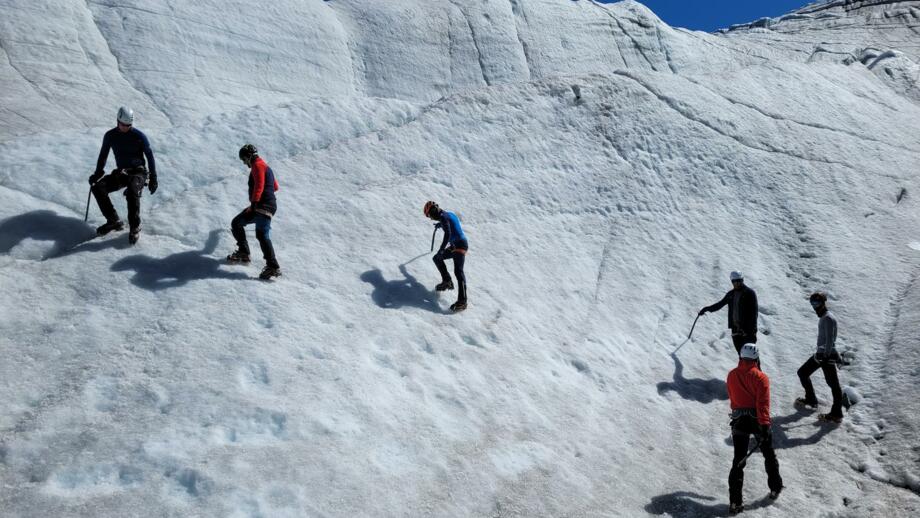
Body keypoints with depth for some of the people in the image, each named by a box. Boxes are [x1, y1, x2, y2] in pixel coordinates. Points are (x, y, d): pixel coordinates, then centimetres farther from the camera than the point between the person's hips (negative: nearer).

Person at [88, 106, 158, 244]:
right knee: (98, 187, -20)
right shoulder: (110, 136, 2)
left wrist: (153, 178, -3)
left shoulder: (139, 136, -7)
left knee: (132, 190, -38)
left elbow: (150, 156, 0)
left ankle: (135, 227, -27)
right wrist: (97, 174, 8)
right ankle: (113, 221, -14)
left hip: (138, 172, -4)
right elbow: (103, 155, 16)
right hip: (120, 173, 4)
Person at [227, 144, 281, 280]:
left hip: (264, 206, -11)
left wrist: (254, 203, -29)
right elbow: (275, 186, 33)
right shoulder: (263, 166, 25)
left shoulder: (258, 165, -4)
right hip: (259, 206, 11)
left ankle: (273, 267, -28)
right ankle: (243, 253, 15)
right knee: (236, 223, 15)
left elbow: (259, 185, -20)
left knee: (262, 235, -20)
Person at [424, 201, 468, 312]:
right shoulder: (449, 214, 18)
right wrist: (440, 224, 65)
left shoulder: (443, 217, -10)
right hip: (454, 246, 10)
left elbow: (448, 233, -25)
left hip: (460, 245, -10)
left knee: (458, 272, -18)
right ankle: (447, 281, 19)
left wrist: (441, 249, -29)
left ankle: (462, 301, -25)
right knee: (437, 259, 20)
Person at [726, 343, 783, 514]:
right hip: (758, 420, -2)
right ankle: (775, 488, 37)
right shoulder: (761, 377, -10)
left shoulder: (732, 376, 2)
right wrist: (765, 426, -19)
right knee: (769, 454, 22)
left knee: (738, 460, 4)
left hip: (739, 421, 2)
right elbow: (763, 404, -17)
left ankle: (735, 501, -3)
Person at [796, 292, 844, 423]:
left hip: (828, 355, -9)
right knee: (802, 372, 14)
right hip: (820, 353, 9)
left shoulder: (828, 318, -16)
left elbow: (830, 340, -22)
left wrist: (826, 356, -25)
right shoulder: (823, 317, 13)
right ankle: (811, 399, 25)